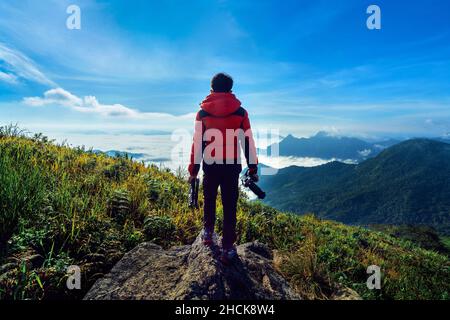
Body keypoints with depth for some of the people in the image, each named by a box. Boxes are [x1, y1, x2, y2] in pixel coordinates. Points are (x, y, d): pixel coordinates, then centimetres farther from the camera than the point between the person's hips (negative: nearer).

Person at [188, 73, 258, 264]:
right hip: (232, 166, 0)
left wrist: (193, 170, 6)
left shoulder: (203, 113, -1)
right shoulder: (240, 112, -1)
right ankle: (227, 249, 13)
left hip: (210, 166, 1)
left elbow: (197, 143, -1)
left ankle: (208, 232, 37)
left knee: (209, 200, 24)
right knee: (230, 207, 7)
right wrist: (253, 168, 7)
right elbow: (248, 142, 0)